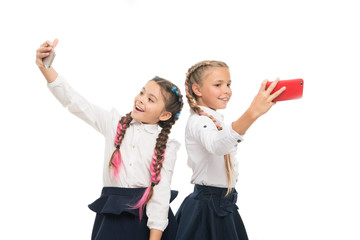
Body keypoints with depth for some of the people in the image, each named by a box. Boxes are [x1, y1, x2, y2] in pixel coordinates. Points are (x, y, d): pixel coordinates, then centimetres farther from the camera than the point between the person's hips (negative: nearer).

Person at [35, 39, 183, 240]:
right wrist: (46, 67, -11)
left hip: (149, 214, -2)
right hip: (113, 214, 2)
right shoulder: (115, 124, 5)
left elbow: (161, 192, -7)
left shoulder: (166, 146, -2)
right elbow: (75, 103, 0)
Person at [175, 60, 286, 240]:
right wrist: (252, 113, -56)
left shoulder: (213, 120, 15)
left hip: (223, 208, 10)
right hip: (206, 210, -10)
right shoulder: (198, 121, -18)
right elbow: (216, 144, -43)